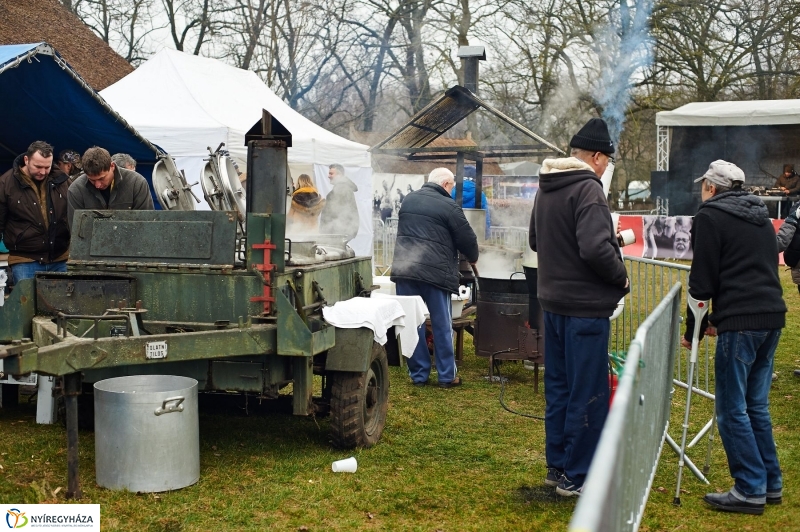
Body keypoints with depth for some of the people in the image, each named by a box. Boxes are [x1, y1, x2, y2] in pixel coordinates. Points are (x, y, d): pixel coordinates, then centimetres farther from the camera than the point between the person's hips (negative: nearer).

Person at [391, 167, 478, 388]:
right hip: (435, 272, -5)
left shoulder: (408, 200, 16)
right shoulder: (448, 206, -4)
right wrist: (473, 258, 21)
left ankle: (418, 374, 13)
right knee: (442, 326, 5)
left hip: (404, 269, 5)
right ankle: (447, 376, 11)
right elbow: (467, 239, 1)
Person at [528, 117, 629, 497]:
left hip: (553, 302, 9)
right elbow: (596, 248, -27)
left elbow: (534, 241, 22)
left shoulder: (546, 188, 11)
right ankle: (576, 477, 7)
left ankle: (556, 466, 26)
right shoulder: (587, 188, -17)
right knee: (588, 394, 0)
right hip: (585, 306, -9)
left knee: (558, 387, 17)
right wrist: (621, 276, -12)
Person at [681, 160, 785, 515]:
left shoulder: (710, 216, -2)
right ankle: (771, 484, 21)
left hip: (740, 322, -8)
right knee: (757, 404, 16)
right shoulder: (760, 218, 21)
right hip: (772, 316, 8)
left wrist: (693, 331, 2)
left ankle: (751, 490, 0)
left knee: (731, 409, -1)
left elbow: (703, 280, -6)